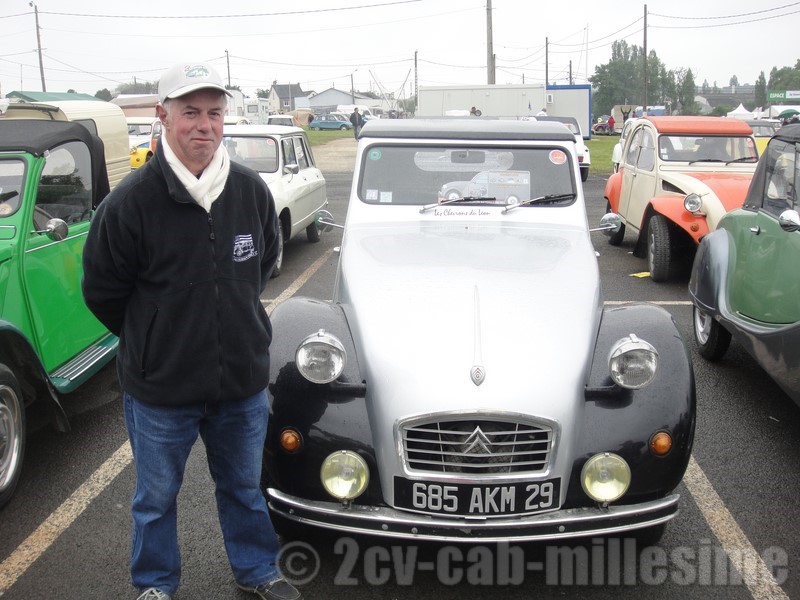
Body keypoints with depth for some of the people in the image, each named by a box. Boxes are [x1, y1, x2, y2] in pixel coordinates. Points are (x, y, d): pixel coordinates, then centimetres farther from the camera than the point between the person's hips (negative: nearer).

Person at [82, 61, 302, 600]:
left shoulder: (251, 191, -6)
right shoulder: (130, 202, -17)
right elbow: (102, 292, -5)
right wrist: (152, 342, 5)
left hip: (244, 378, 3)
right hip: (159, 388, -2)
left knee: (245, 485, 22)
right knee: (156, 496, 18)